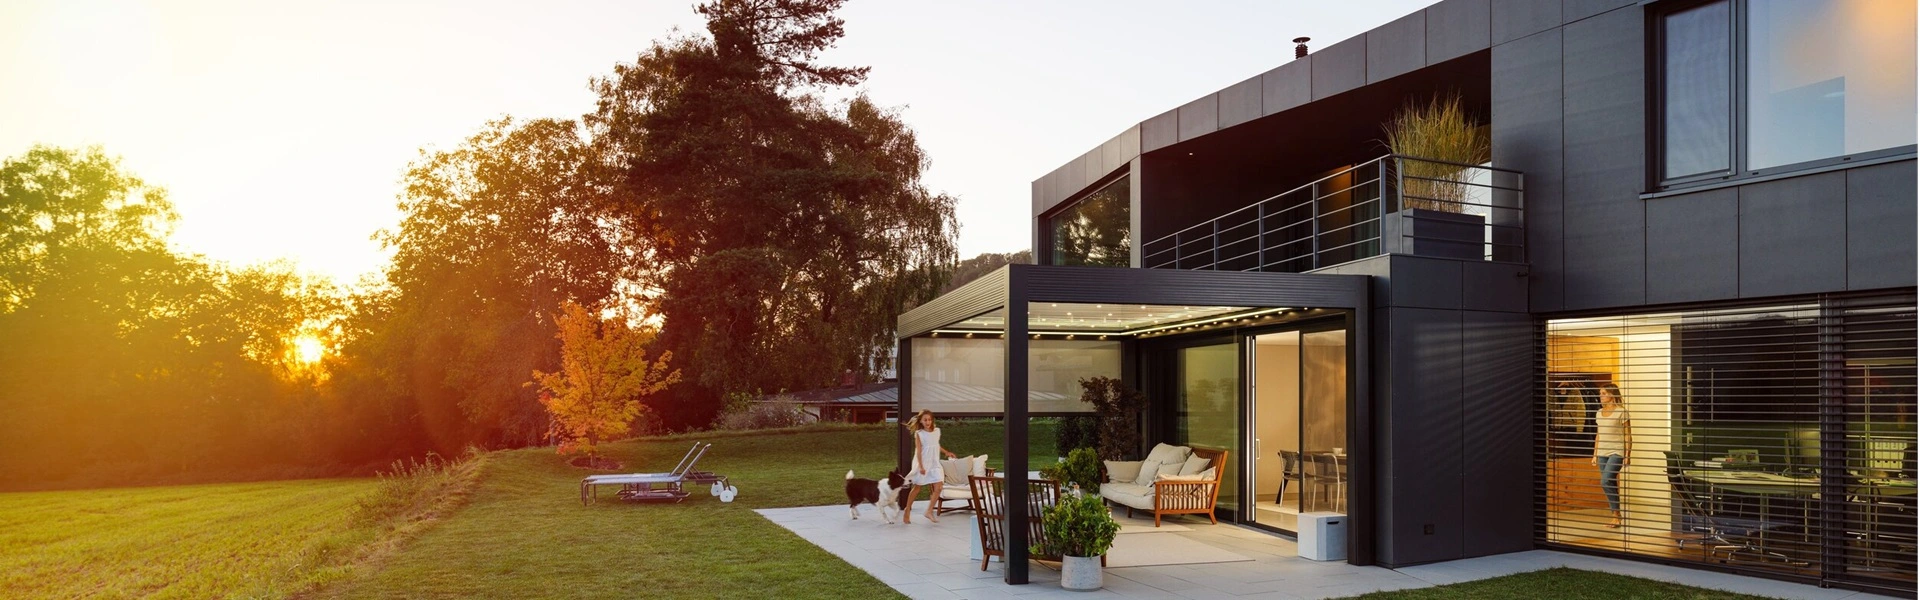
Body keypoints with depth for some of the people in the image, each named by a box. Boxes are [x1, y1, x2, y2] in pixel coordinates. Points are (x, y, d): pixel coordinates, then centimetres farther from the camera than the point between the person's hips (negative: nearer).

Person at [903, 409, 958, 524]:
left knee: (938, 487, -10)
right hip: (922, 463, -4)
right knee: (916, 488, 4)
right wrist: (921, 466, -19)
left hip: (934, 463, 4)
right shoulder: (919, 433, -9)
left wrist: (947, 453, 23)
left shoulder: (937, 431, 5)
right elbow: (918, 450, -13)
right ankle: (907, 512, 17)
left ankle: (929, 511, 0)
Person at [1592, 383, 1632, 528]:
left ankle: (1616, 514, -6)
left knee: (1606, 481, -18)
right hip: (1602, 453, 7)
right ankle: (1616, 516, 13)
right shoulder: (1599, 413, 12)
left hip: (1616, 452, -6)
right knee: (1611, 484, 7)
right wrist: (1595, 454, 17)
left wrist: (1627, 455, -12)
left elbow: (1628, 436, -7)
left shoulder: (1621, 412, -7)